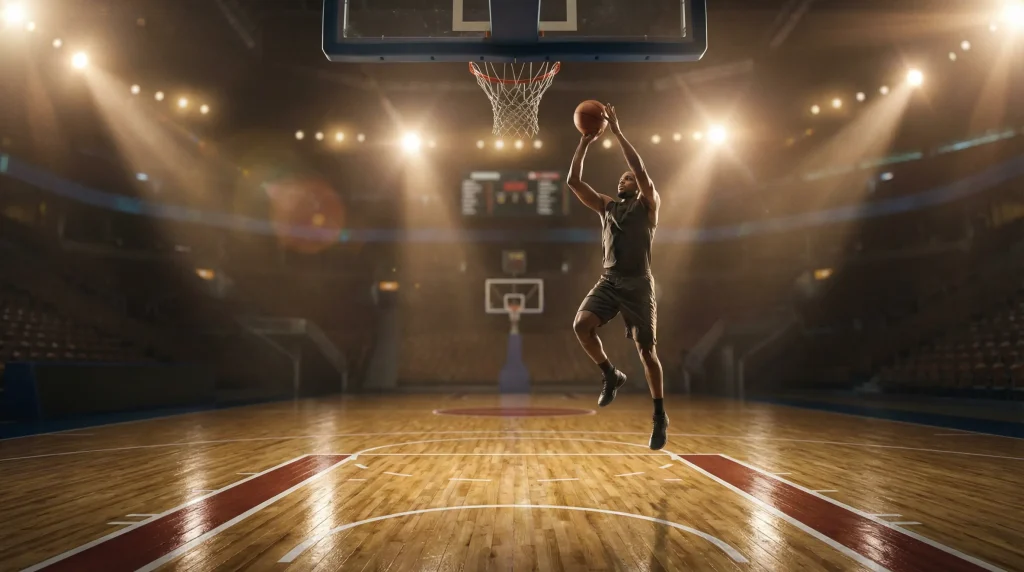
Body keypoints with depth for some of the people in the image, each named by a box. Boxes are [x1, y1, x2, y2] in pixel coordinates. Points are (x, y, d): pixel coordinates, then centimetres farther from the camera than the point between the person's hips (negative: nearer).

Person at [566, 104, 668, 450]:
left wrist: (617, 132, -10)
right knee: (582, 325, -21)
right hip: (608, 281, 4)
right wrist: (585, 142, 3)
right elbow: (574, 181, 10)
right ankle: (611, 375, 3)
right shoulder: (606, 206, 18)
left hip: (638, 284, -4)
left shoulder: (648, 204, 6)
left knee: (645, 348, -2)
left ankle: (660, 416, 11)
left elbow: (641, 170, -12)